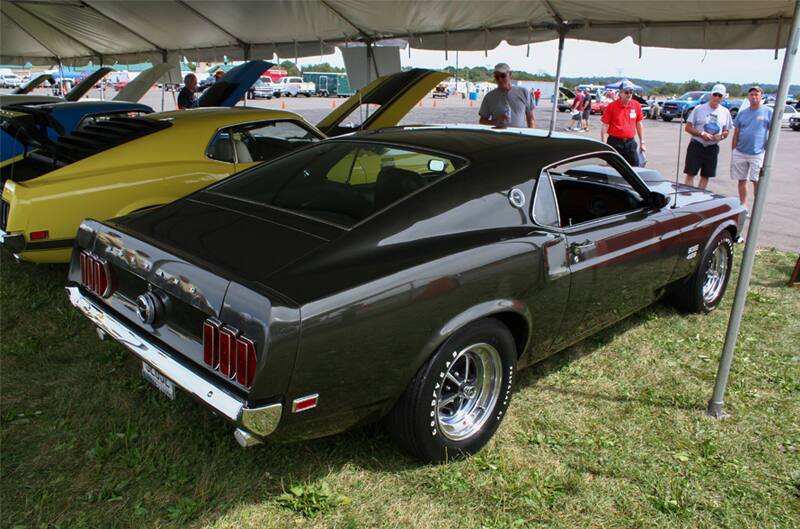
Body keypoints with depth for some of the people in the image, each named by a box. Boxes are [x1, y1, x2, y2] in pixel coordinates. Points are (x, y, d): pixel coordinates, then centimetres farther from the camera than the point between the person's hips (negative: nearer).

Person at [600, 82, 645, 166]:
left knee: (635, 168, 3)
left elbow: (639, 124, 13)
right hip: (615, 142, -3)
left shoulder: (636, 105, 5)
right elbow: (605, 126, -5)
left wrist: (642, 142, 13)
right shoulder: (612, 106, -5)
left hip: (630, 143, 3)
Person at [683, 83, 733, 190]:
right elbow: (688, 127, -4)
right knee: (690, 174, -6)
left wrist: (721, 136, -10)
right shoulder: (699, 109, -3)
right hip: (696, 145, -3)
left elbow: (726, 131, 13)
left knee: (705, 176, 7)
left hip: (712, 148, 4)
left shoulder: (725, 112, 7)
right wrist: (701, 134, -18)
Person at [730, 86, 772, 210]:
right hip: (740, 153, 3)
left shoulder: (769, 112, 0)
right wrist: (733, 151, 9)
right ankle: (743, 206, 18)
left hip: (758, 154, -3)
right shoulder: (742, 113, 10)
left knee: (757, 181, -4)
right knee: (742, 180, 8)